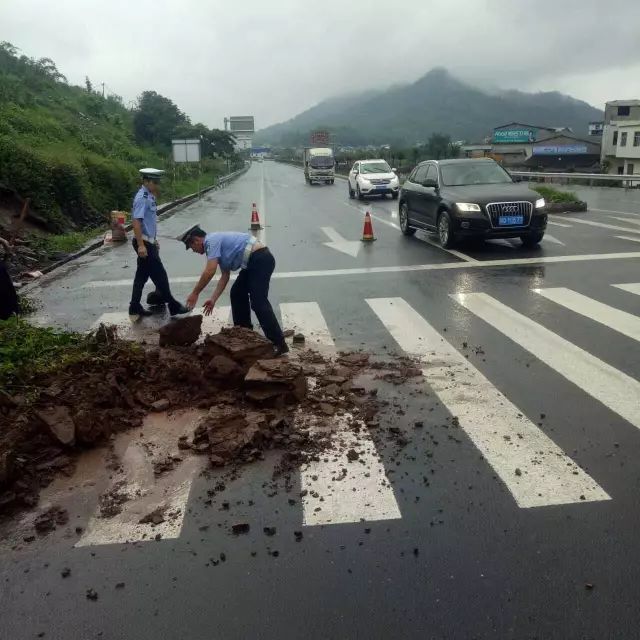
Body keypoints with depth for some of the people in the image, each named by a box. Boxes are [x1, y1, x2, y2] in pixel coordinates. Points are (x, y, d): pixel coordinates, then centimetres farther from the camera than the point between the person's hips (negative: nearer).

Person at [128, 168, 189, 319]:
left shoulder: (150, 197, 10)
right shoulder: (142, 198, -18)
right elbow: (136, 222, -23)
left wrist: (154, 240, 25)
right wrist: (141, 245, -27)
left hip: (149, 242, 10)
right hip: (144, 243, -10)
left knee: (142, 276, 13)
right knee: (160, 275, -2)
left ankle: (135, 308, 21)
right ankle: (173, 306, 7)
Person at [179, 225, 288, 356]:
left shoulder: (211, 240, -8)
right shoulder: (217, 243, 22)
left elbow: (210, 271, -17)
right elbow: (225, 276, 21)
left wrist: (195, 293, -7)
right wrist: (213, 299, 17)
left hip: (261, 259, -11)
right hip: (254, 262, 11)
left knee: (258, 302, -15)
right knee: (237, 294, 17)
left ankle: (279, 344, -16)